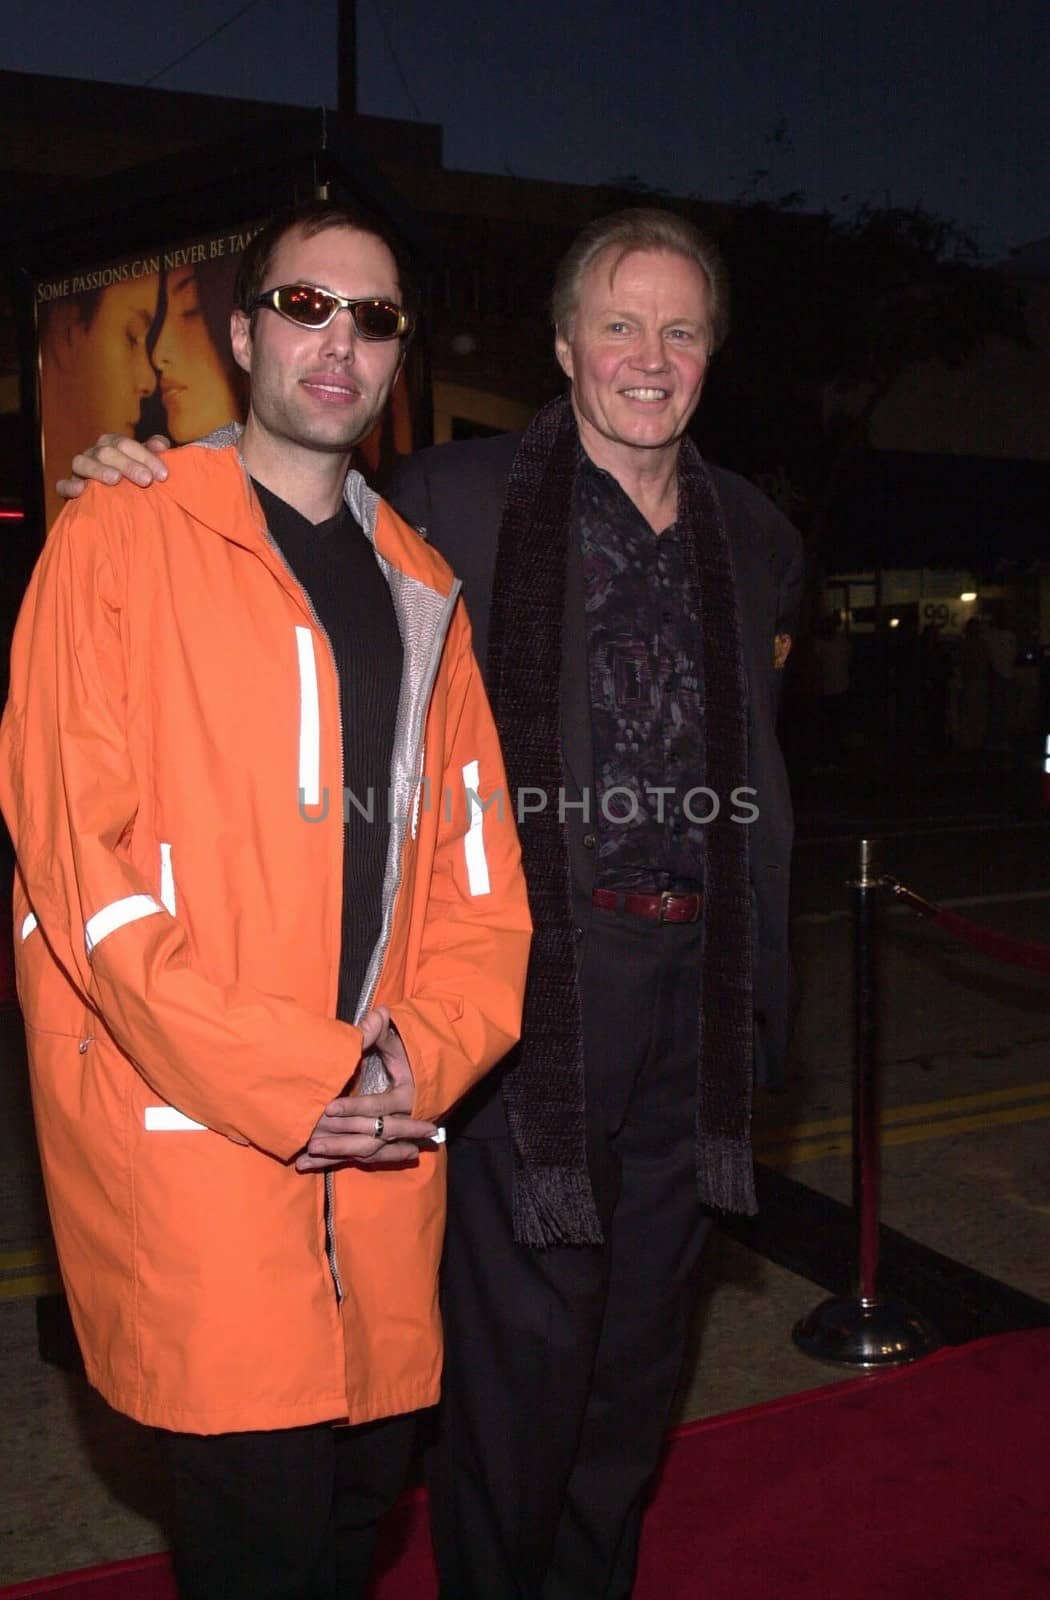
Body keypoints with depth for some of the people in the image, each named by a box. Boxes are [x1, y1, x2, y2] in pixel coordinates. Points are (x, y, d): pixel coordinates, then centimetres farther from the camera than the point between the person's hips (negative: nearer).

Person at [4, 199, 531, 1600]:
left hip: (383, 1150, 5)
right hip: (187, 1139, -5)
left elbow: (475, 857, 11)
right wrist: (281, 1078, -16)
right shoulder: (122, 544, -2)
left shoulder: (421, 587, 15)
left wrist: (432, 1053, -6)